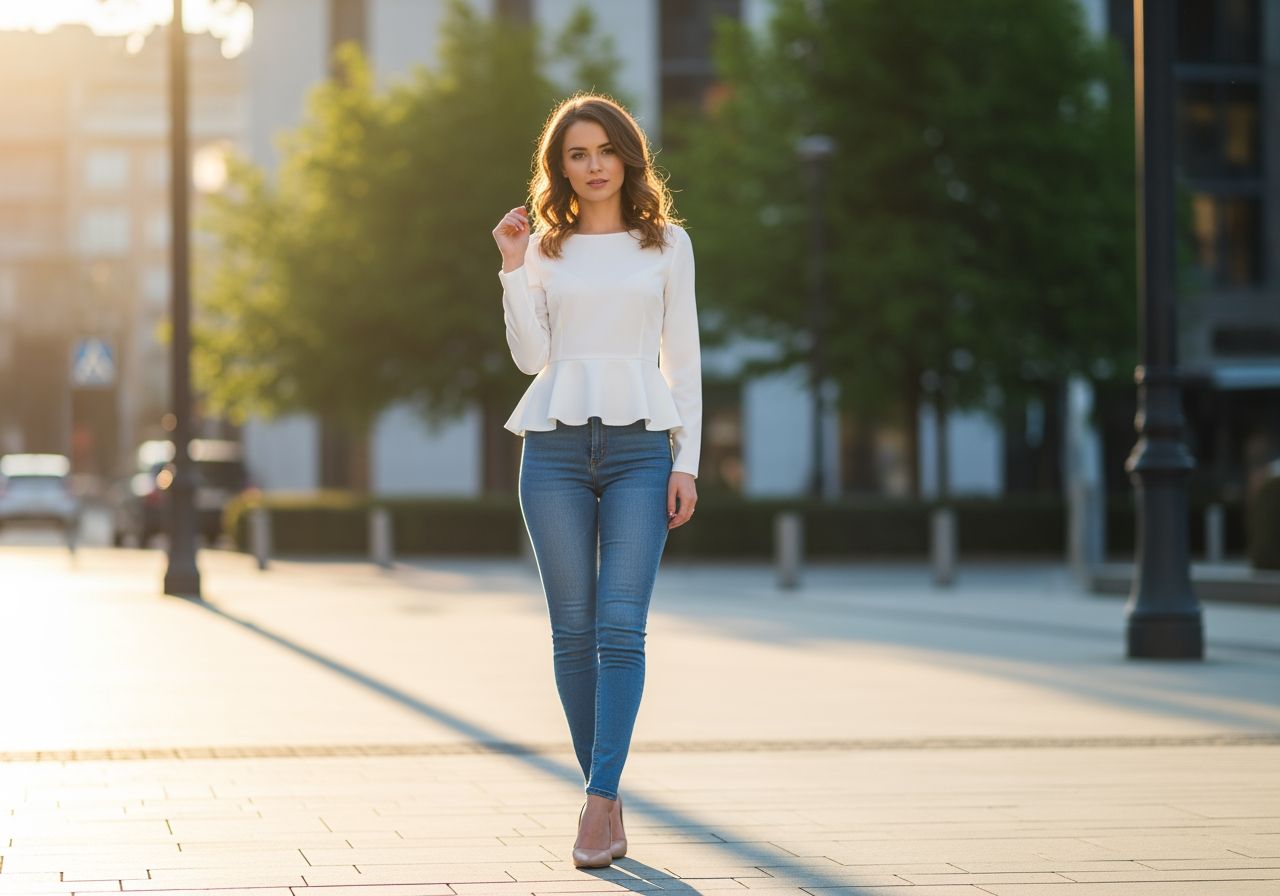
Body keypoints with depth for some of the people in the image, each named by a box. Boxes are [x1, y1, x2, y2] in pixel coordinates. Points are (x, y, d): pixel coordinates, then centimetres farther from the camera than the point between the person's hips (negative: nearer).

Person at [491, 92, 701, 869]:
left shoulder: (667, 243, 9)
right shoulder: (544, 249, 12)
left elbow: (683, 358, 8)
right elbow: (531, 356, 3)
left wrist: (687, 462, 0)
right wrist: (514, 267, -4)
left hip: (641, 445, -1)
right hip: (556, 446, 2)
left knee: (622, 626, -12)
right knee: (573, 629, 1)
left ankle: (600, 800, -16)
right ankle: (607, 800, 9)